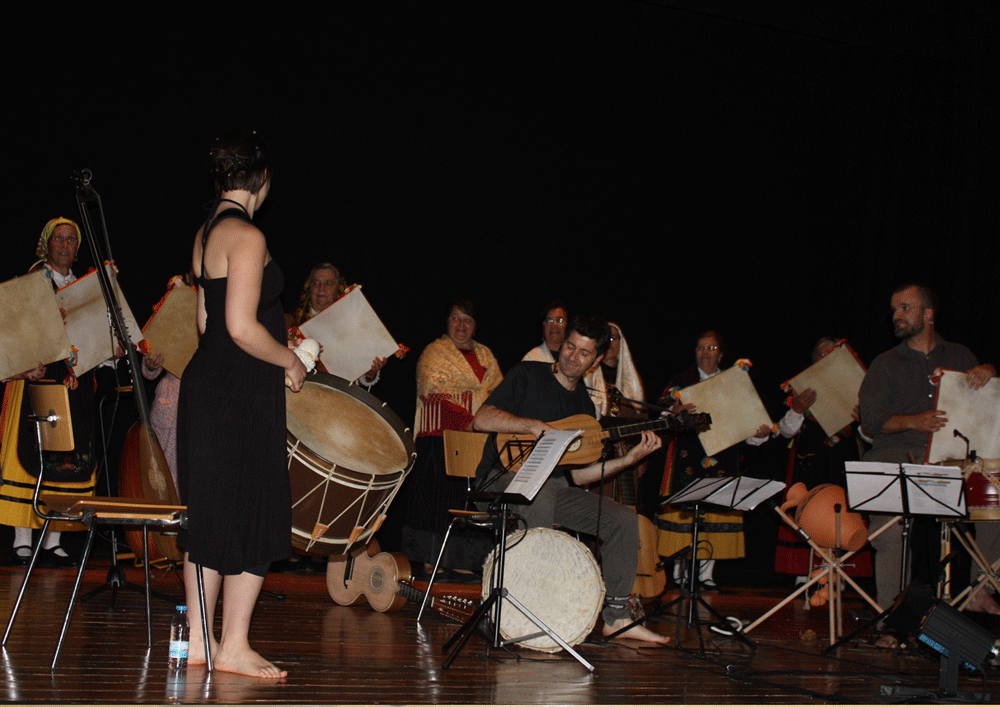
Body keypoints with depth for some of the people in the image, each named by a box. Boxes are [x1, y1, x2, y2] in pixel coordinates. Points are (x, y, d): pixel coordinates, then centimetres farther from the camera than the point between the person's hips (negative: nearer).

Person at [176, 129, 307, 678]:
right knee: (253, 517, -1)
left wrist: (276, 352, 23)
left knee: (209, 516, 13)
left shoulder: (206, 232, 13)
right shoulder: (247, 235, -15)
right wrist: (290, 360, -6)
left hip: (207, 383, 9)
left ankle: (199, 638, 20)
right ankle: (234, 647, 5)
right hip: (240, 395, -9)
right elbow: (242, 327, -22)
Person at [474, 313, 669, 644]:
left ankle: (615, 617, -3)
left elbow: (576, 475, 8)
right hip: (502, 478, -6)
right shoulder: (529, 375, -2)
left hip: (555, 486, 6)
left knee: (624, 519, -8)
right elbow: (482, 419, -14)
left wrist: (629, 459, 0)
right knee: (542, 489, -40)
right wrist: (535, 426, -24)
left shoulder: (585, 407, 14)